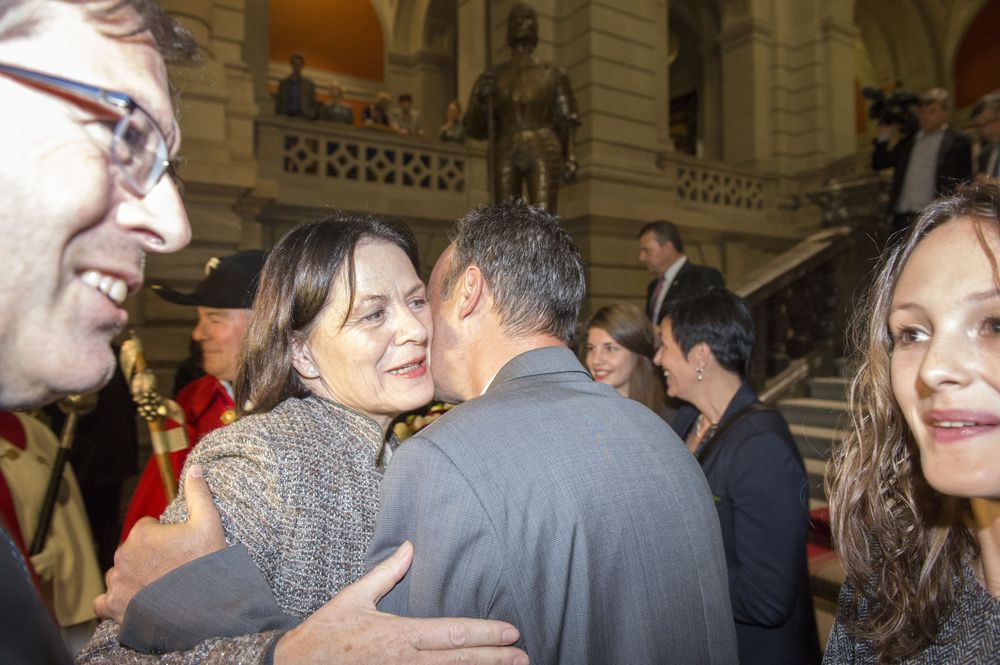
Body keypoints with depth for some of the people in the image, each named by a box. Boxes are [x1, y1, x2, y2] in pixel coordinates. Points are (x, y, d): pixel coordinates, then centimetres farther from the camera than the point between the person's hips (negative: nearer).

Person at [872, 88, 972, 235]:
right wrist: (883, 138, 2)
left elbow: (965, 183, -1)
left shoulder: (958, 142, 2)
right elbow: (878, 164, 15)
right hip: (903, 217, 4)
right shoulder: (908, 141, 15)